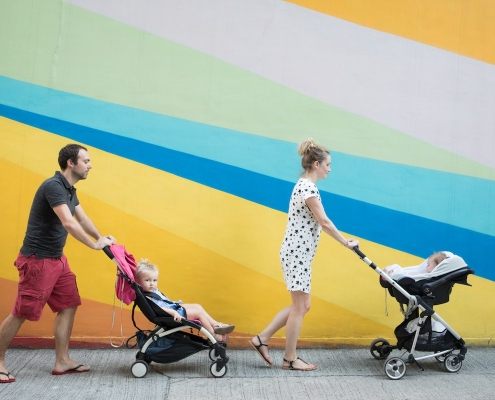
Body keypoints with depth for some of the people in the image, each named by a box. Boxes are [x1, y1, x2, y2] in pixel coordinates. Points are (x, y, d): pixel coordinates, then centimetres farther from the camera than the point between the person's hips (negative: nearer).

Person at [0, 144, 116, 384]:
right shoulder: (53, 186, -20)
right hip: (37, 260, -10)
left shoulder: (70, 190, 11)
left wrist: (101, 239, 0)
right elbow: (68, 223, -29)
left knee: (69, 306, 8)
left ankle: (62, 361, 15)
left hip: (57, 259, 10)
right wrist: (95, 245, -21)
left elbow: (83, 219, 14)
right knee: (22, 312, -1)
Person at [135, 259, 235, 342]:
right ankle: (215, 336, -1)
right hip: (172, 314, -10)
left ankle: (216, 325, 14)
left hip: (174, 308, 10)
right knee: (199, 312, -9)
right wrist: (174, 312, -39)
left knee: (198, 306, 12)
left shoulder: (154, 291, 11)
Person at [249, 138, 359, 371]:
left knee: (301, 305, 15)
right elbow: (324, 223, -18)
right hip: (298, 253, -10)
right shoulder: (308, 188, -17)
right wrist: (347, 243, -8)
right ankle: (290, 359, 12)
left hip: (299, 252, 10)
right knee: (300, 307, 1)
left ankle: (262, 339, 18)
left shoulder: (305, 185, 15)